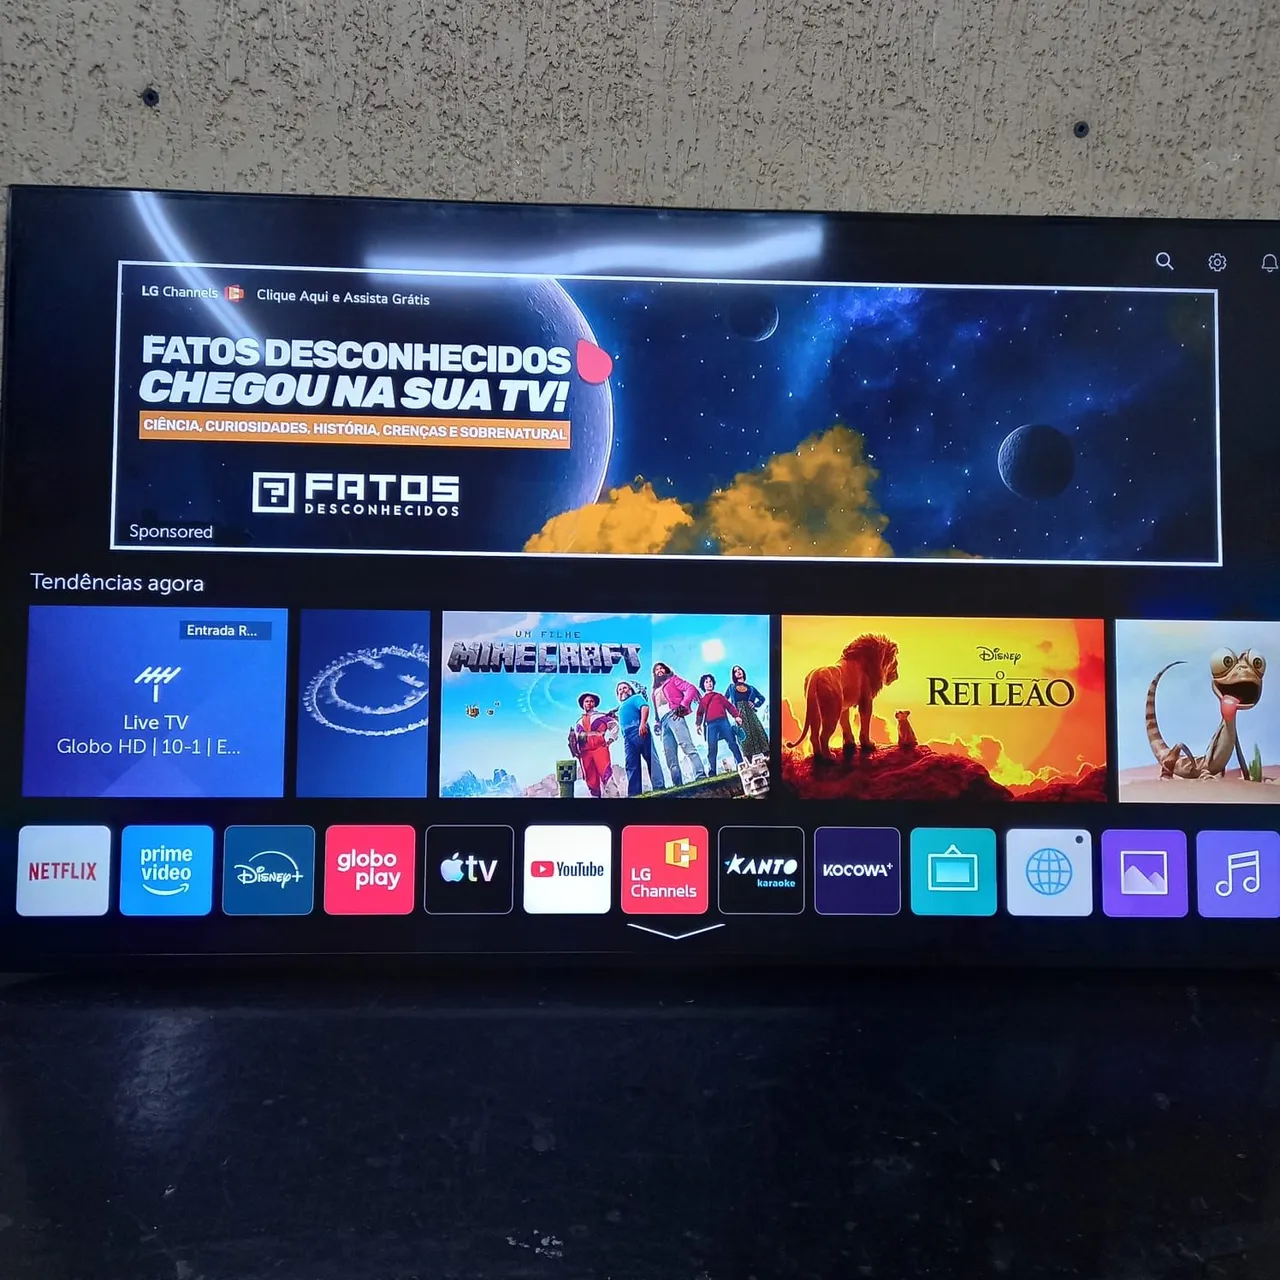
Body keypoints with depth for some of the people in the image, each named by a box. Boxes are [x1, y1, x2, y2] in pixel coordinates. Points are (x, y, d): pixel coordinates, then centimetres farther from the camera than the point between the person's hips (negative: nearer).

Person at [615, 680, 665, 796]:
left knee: (651, 758, -14)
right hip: (627, 736, 7)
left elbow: (645, 707, -4)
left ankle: (659, 786, -23)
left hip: (638, 730, -7)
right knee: (631, 764, -2)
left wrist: (643, 723, -21)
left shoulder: (636, 697, 16)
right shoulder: (621, 707, 37)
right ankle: (634, 793, -7)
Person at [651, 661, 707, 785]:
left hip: (673, 715, -6)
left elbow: (691, 688, 2)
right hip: (663, 721, 7)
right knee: (670, 757, -3)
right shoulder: (655, 689, 32)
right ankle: (678, 784, -7)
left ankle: (701, 776, -33)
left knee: (686, 745, -23)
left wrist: (683, 705, -12)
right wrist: (657, 723, 9)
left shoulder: (672, 679, 17)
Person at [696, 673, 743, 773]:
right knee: (712, 748, -9)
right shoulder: (702, 700, 23)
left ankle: (742, 765, -7)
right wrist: (699, 724, 6)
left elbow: (729, 705, 13)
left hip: (723, 721, 0)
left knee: (732, 743, -8)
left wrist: (736, 716, 0)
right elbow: (700, 713, 21)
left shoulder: (719, 695, 21)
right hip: (710, 725, 0)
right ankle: (712, 771, -11)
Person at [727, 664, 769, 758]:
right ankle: (750, 761, -11)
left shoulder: (751, 688, 20)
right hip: (740, 714, -2)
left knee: (758, 732, -12)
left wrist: (755, 704, 5)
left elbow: (762, 698, 23)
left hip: (750, 713, 2)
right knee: (745, 736, -11)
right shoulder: (731, 687, 17)